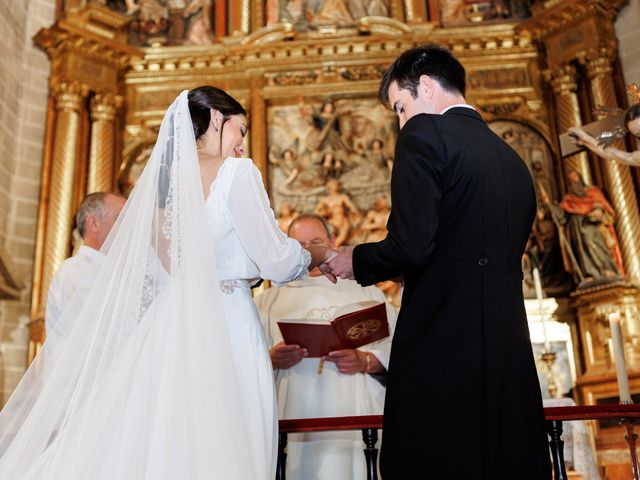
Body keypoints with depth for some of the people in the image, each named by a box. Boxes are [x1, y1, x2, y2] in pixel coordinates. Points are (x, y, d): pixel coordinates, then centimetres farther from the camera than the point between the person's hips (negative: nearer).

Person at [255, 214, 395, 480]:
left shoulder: (364, 291, 20)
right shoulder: (269, 300, 20)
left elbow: (395, 345, 7)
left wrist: (366, 361, -11)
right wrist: (270, 358, -13)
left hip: (354, 421, 0)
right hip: (293, 419, 0)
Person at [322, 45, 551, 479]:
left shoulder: (425, 132, -4)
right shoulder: (515, 161, 18)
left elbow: (411, 245, -17)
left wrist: (357, 261, 3)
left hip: (441, 349, -8)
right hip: (511, 356, 8)